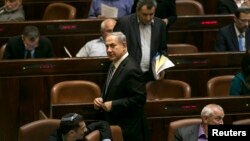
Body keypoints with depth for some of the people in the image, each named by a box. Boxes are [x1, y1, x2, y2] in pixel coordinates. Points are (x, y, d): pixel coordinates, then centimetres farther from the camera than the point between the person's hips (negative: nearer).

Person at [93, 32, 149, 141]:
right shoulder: (114, 64, 9)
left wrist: (113, 105, -21)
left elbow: (139, 98, -23)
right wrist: (101, 100, 1)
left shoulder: (131, 69, -20)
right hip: (114, 124, 9)